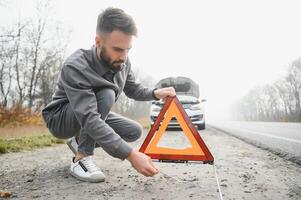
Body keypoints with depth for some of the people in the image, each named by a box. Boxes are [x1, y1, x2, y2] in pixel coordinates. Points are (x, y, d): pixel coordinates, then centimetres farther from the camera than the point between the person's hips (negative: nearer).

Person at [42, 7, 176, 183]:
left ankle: (80, 141, 9)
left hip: (94, 113, 7)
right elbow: (89, 120, -43)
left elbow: (133, 90, 3)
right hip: (61, 119, -7)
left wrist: (155, 93, -20)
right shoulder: (75, 67, -35)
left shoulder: (122, 63, -15)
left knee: (135, 131, -5)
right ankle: (81, 158, -20)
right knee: (106, 95, -33)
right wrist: (130, 154, -50)